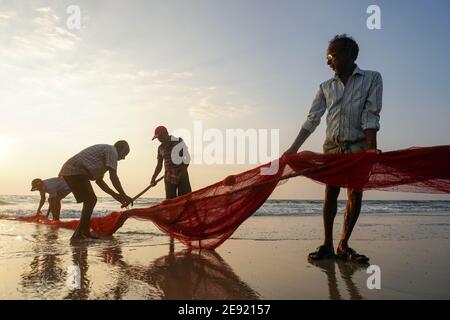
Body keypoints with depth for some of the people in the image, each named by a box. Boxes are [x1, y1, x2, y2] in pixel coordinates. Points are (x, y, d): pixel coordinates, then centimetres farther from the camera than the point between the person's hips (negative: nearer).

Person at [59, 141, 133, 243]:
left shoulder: (104, 150, 28)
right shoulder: (112, 151, -1)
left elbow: (99, 180, 27)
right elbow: (113, 176, -12)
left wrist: (115, 195, 24)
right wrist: (124, 195, -8)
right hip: (76, 172, -10)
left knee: (91, 200, 17)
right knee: (90, 201, -10)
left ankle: (85, 232, 18)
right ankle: (77, 236, -13)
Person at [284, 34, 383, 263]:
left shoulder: (372, 79, 2)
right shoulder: (326, 87, 11)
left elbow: (371, 116, -9)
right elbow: (312, 120, 5)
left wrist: (371, 148, -21)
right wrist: (293, 149, -4)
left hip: (358, 146, -2)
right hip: (332, 147, 3)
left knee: (355, 196, -1)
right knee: (330, 195, 1)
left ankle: (343, 245, 10)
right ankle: (327, 245, 7)